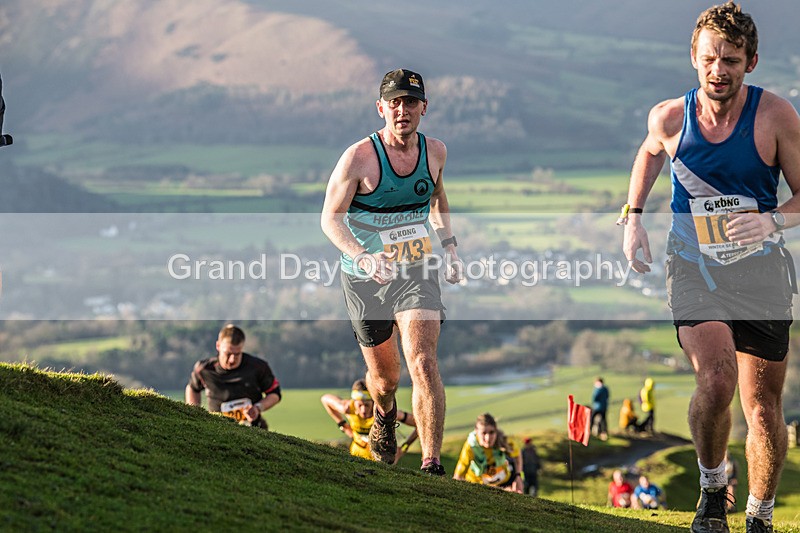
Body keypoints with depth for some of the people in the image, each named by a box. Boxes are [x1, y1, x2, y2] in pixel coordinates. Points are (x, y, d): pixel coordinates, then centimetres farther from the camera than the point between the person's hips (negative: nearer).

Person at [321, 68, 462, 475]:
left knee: (424, 364, -19)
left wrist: (450, 247, 15)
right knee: (384, 376, 13)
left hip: (417, 272, 1)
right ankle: (384, 415, 52)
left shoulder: (435, 151, -1)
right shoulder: (359, 157, -15)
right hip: (366, 278, -1)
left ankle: (432, 465, -21)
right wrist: (363, 257, -28)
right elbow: (330, 217, -12)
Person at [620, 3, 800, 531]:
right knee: (716, 381, -24)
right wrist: (633, 219, 13)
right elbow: (650, 153, 20)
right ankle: (712, 487, 3)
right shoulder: (669, 118, -5)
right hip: (693, 266, 0)